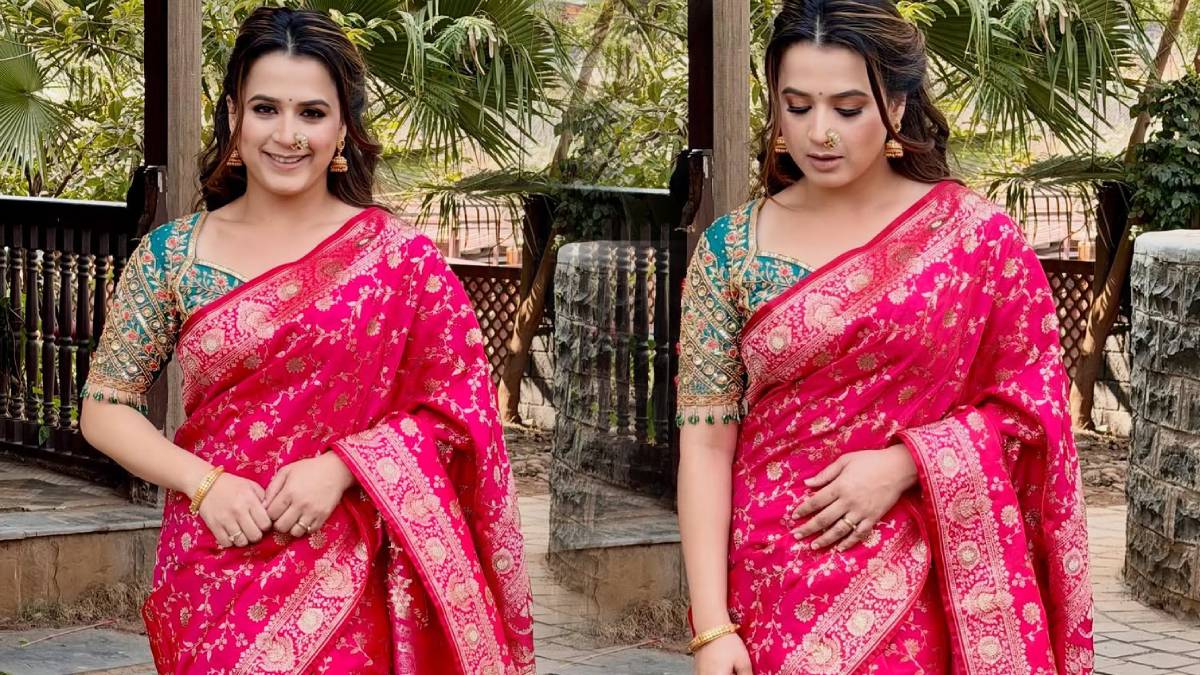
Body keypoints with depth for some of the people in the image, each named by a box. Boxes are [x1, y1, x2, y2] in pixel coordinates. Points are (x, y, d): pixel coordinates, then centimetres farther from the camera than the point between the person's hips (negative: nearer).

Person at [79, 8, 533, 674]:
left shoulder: (399, 259, -2)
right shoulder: (172, 255, 2)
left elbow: (456, 407, -1)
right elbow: (104, 407, 4)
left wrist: (340, 466, -15)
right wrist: (205, 484, -11)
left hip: (347, 585, -1)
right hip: (213, 578, 1)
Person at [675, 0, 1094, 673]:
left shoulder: (976, 235, -4)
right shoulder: (731, 249, -2)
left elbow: (1034, 402, 0)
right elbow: (705, 441, -4)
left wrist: (903, 464, -15)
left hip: (926, 588, 0)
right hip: (775, 590, 1)